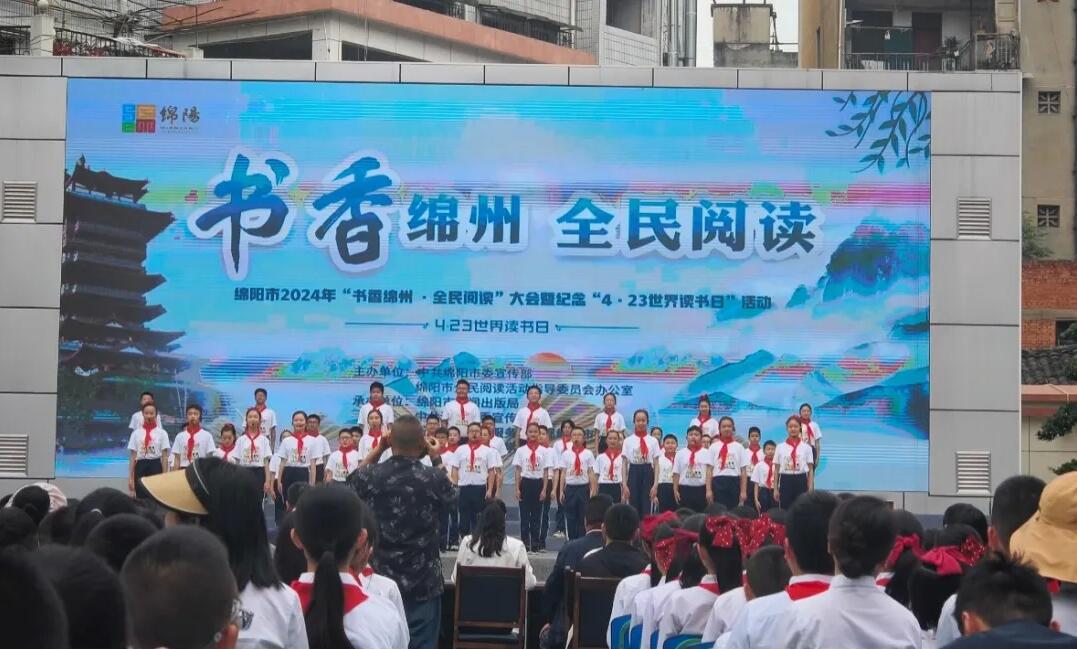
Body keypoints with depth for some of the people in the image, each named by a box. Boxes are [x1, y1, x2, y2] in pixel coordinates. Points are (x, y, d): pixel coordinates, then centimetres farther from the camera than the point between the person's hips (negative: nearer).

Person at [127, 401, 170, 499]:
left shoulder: (162, 433, 1)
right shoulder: (136, 433, 5)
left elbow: (165, 457, -1)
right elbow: (132, 457, 6)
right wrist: (130, 477, 1)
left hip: (155, 467, -2)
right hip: (141, 467, 2)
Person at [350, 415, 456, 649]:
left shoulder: (368, 475, -9)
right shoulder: (434, 479, -13)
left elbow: (352, 484, 16)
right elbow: (451, 499, 10)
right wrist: (437, 460, 14)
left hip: (377, 578, 2)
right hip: (422, 581, -2)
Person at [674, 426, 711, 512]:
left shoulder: (706, 453, 5)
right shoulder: (681, 453, 7)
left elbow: (708, 471, -1)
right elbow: (676, 473, 8)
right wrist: (675, 490, 1)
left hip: (701, 489, -1)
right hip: (685, 489, 1)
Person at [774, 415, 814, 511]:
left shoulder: (806, 447, 3)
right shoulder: (780, 447, 4)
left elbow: (810, 470, 4)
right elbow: (776, 470, 7)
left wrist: (810, 489, -3)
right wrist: (775, 489, 3)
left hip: (801, 481, 0)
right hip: (785, 481, 0)